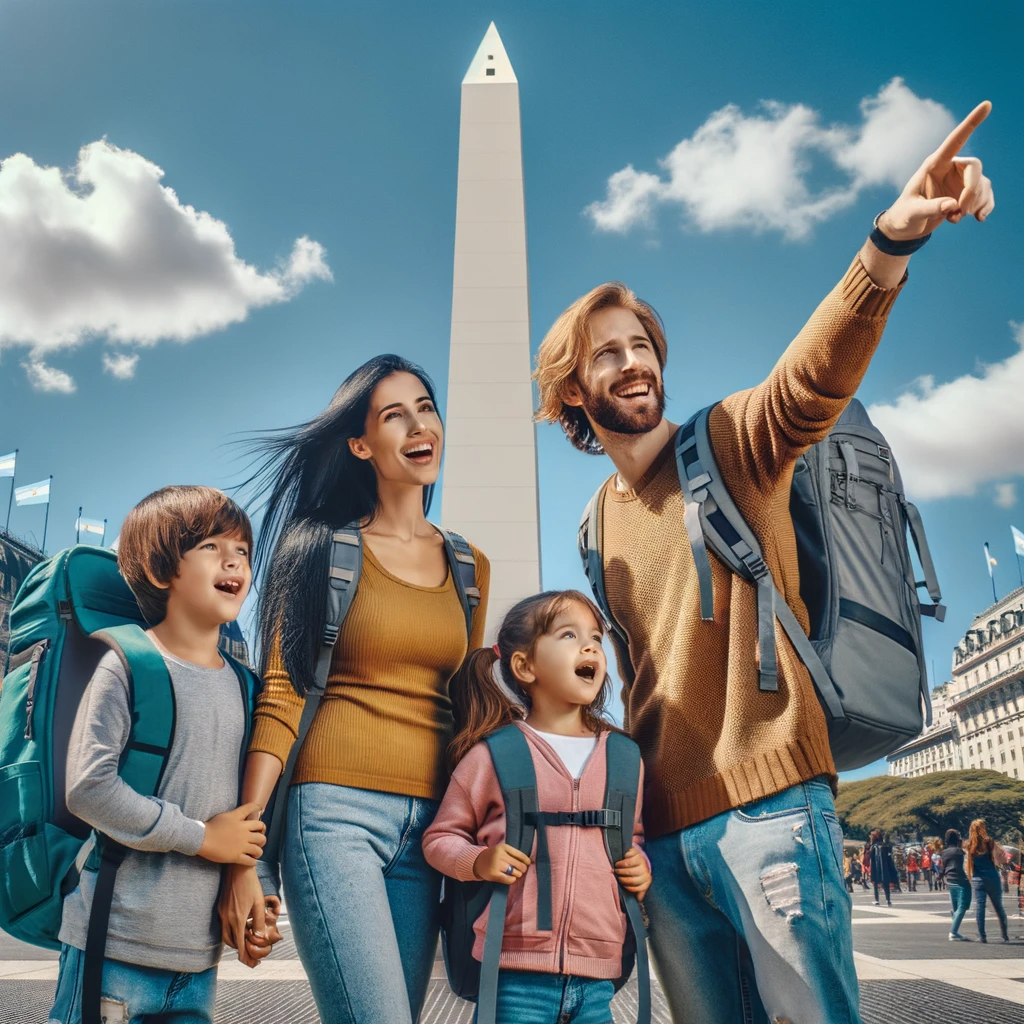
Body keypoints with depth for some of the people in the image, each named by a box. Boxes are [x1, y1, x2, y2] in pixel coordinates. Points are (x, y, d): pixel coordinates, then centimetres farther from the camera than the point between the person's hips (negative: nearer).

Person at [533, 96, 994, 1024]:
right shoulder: (596, 525, 14)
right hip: (660, 826, 5)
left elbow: (815, 375, -21)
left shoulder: (732, 443, 0)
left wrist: (892, 241, -39)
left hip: (765, 800, -5)